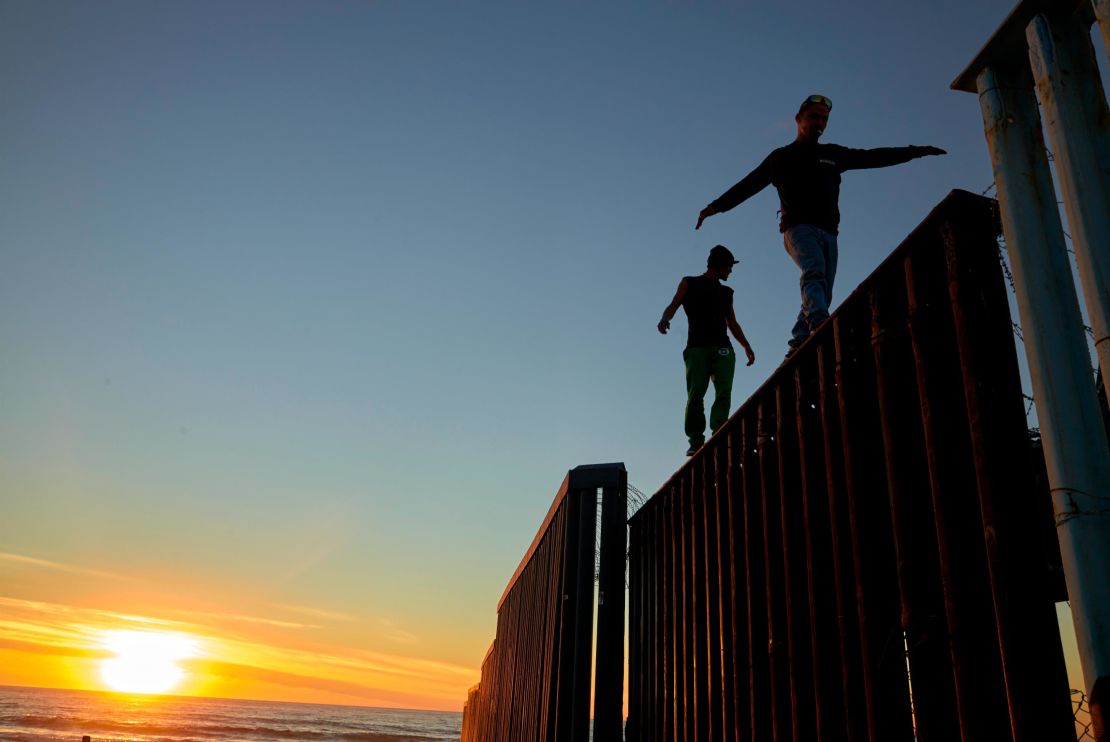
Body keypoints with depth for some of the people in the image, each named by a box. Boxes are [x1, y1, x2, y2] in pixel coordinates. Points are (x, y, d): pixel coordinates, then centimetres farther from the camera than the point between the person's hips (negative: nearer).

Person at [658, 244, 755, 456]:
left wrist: (746, 346, 15)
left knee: (724, 393, -15)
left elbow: (733, 324, 29)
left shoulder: (726, 292, 29)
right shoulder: (690, 283, 17)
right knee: (696, 394, -15)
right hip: (697, 347, -4)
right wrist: (665, 319, -20)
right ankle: (696, 441, -16)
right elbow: (673, 305, 2)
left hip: (723, 349, 4)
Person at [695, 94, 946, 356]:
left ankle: (798, 350, -10)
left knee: (823, 294, -7)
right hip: (798, 227, -4)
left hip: (827, 233, 5)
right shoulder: (782, 156, 14)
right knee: (815, 269, -32)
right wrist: (716, 206, -2)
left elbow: (872, 157, 23)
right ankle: (820, 324, -53)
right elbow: (749, 184, 9)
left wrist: (916, 151, 19)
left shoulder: (832, 154, 23)